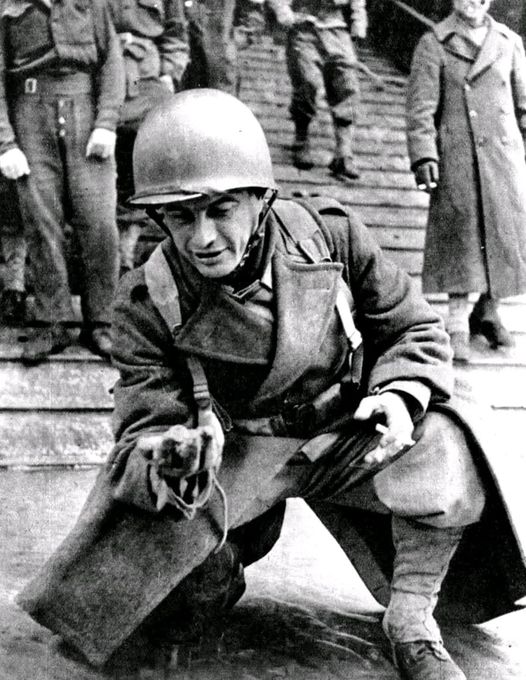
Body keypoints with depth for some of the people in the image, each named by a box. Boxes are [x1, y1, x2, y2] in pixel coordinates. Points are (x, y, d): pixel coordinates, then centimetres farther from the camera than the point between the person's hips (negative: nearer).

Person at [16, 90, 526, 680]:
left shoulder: (329, 235, -13)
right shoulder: (148, 302, -16)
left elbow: (415, 329, -1)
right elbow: (145, 428, -18)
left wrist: (401, 393, -22)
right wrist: (168, 466, -43)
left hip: (349, 433, 0)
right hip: (237, 452, 0)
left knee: (441, 448, -29)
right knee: (149, 514, -27)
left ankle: (412, 624, -4)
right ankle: (218, 578, 13)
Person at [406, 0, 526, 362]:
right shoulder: (434, 44, 0)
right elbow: (420, 108, -5)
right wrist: (423, 156, -15)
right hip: (457, 159, -4)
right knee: (460, 235, -2)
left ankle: (488, 311, 25)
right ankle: (458, 325, 7)